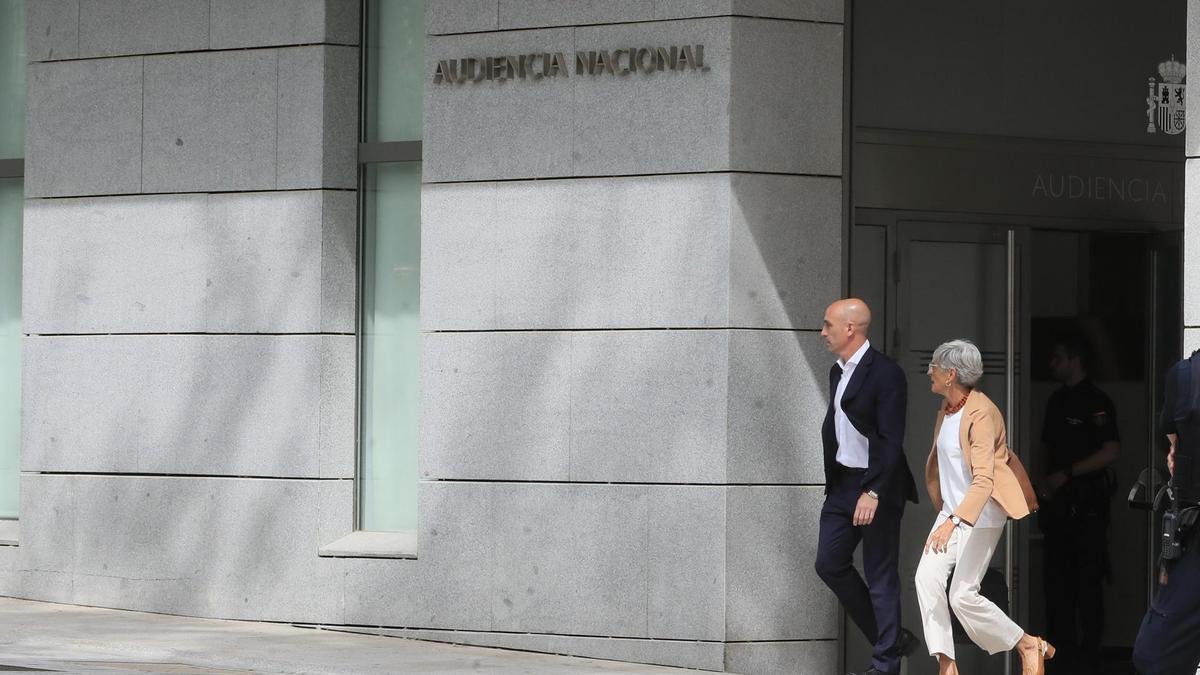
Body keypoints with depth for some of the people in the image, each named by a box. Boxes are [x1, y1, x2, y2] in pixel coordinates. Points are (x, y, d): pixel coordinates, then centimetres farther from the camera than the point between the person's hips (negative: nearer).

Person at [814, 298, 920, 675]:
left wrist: (872, 492, -25)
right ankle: (891, 638, 17)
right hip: (843, 484, 9)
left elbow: (891, 440, -20)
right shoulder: (838, 372, 12)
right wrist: (832, 481, 13)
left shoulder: (885, 374, -16)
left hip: (877, 488, -9)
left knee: (881, 576, -2)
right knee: (829, 563, 6)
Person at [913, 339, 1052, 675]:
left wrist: (952, 522, -42)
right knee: (927, 577, -12)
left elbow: (984, 481, -31)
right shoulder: (947, 407, 6)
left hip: (982, 516, -8)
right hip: (952, 511, 8)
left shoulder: (981, 414, -22)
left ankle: (1030, 647, 8)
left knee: (963, 596, -11)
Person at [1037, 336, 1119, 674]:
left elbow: (1110, 451, -17)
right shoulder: (1057, 400, 14)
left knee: (1088, 579, -4)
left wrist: (1066, 474, -16)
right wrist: (1045, 478, 3)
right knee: (1057, 576, 10)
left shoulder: (1096, 402, -10)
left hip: (1086, 503, -8)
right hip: (1058, 502, 8)